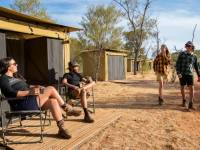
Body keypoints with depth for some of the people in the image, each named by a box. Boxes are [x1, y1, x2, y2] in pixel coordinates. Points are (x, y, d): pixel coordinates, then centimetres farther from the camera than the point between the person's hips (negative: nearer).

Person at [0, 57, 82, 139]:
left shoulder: (15, 77, 25)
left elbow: (27, 86, 25)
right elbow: (11, 93, -19)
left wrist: (34, 87, 2)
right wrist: (29, 92, -30)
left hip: (30, 101, 9)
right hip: (22, 105, -9)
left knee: (53, 101, -16)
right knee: (51, 89, -21)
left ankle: (62, 129, -12)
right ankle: (67, 108, -7)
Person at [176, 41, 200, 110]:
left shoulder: (194, 56, 5)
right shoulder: (181, 54, -4)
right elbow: (177, 64, -7)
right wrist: (178, 73, -19)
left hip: (190, 74, 1)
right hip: (182, 74, -1)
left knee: (191, 88, -10)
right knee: (182, 88, 10)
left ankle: (190, 105, -6)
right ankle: (184, 101, 31)